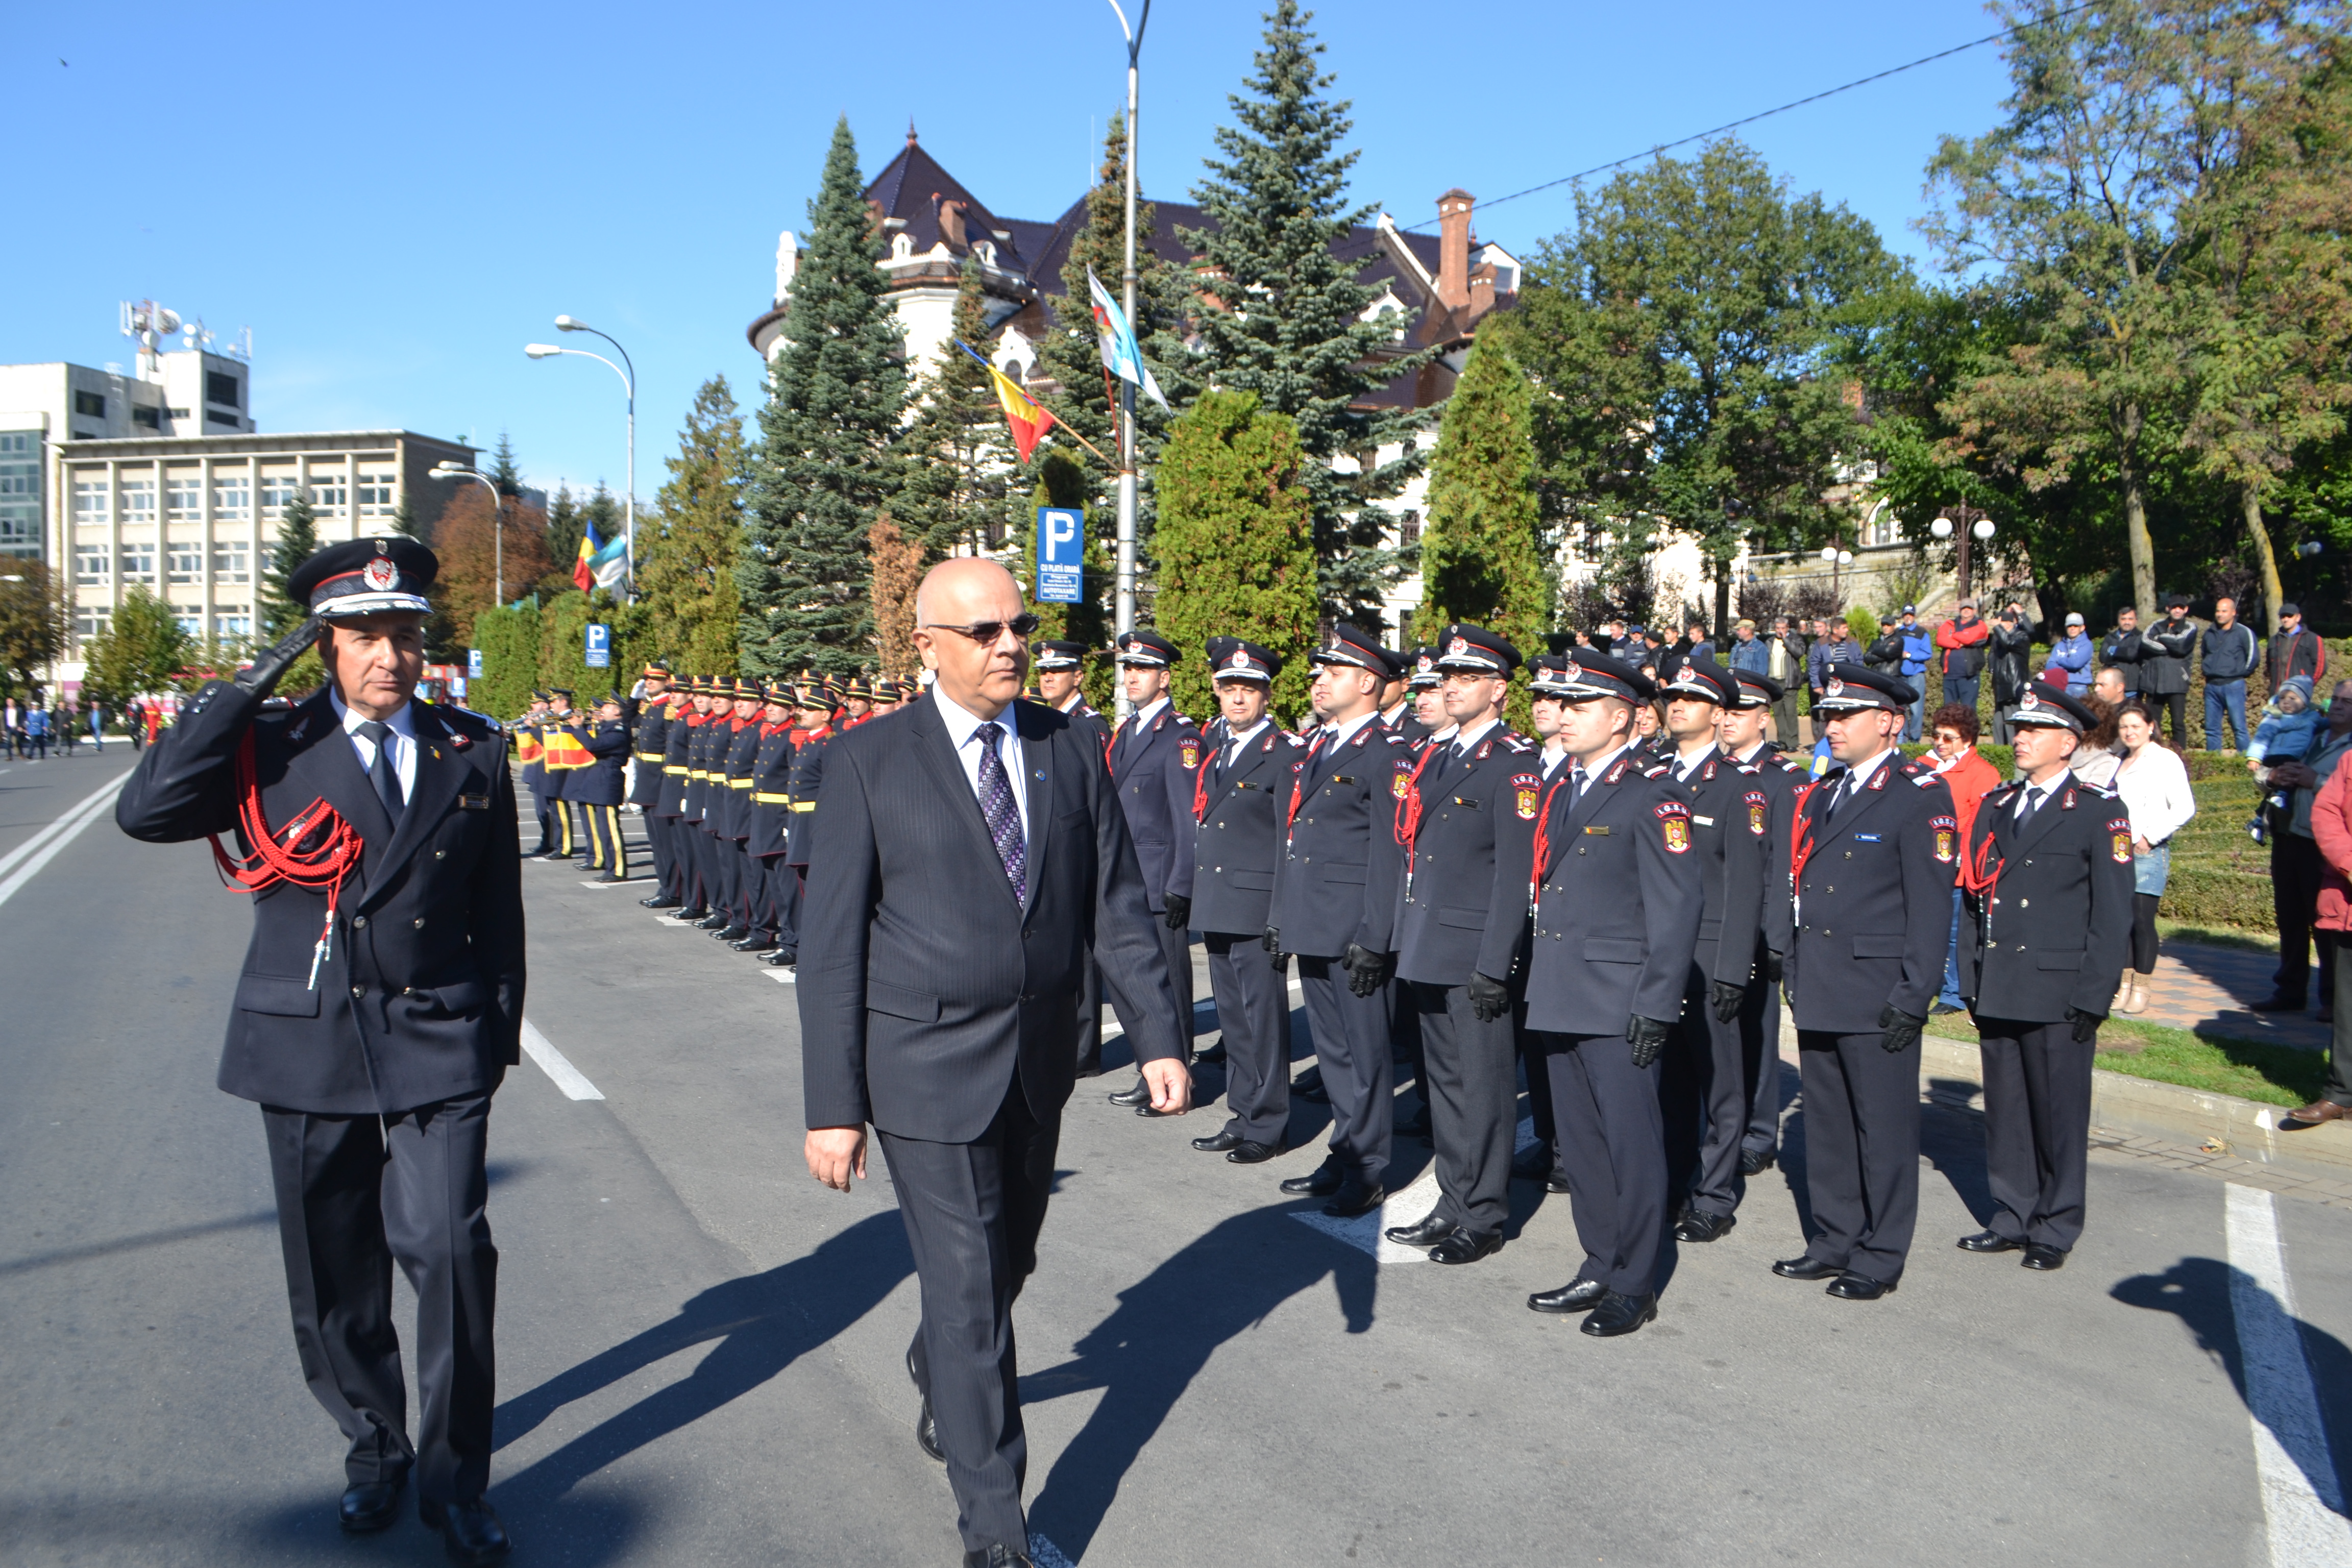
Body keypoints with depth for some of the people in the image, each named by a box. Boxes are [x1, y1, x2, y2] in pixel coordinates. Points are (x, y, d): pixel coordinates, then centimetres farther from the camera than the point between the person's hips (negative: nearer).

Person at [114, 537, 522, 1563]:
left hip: (437, 1044, -1)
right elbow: (146, 812, -15)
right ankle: (372, 1450, 35)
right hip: (309, 1049, 1)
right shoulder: (270, 749, 1)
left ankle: (453, 1478, 7)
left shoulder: (473, 754, 4)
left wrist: (499, 1032, 8)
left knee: (451, 1250, -11)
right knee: (336, 1276, 12)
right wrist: (242, 691, -16)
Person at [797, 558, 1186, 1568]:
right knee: (968, 1290, -1)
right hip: (928, 1067, -4)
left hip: (1039, 1064, 5)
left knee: (1007, 1262, 21)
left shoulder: (1071, 751, 3)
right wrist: (833, 1106, -12)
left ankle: (939, 1370, 53)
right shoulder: (870, 762, -9)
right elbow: (831, 945, -9)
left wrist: (1157, 1037, -3)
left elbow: (1118, 908, 4)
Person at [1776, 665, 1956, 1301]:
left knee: (1884, 1129, 3)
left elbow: (1931, 905, -12)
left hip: (1876, 998, -7)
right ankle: (1834, 1241, 26)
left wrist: (1914, 996, -15)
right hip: (1819, 994, 7)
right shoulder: (1823, 794, 14)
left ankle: (1881, 1257, 14)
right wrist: (1795, 974, 15)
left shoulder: (1922, 794, -8)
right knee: (1827, 1125, 14)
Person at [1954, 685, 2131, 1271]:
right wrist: (1971, 978, 9)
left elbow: (2113, 914, -5)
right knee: (2005, 1111, 11)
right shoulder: (1995, 806, 13)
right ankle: (2012, 1218, 23)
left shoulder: (2099, 812, -3)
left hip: (2058, 996, -5)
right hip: (1996, 992, 5)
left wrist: (2092, 998, -10)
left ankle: (2056, 1230, 16)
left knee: (2059, 1114, 3)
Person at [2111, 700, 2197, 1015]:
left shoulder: (2166, 760, -4)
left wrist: (2150, 837, -12)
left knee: (2142, 919, -5)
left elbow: (2185, 808, -11)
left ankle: (2141, 989, 4)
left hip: (2148, 852, -6)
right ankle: (2124, 985, 12)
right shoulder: (2120, 764, 17)